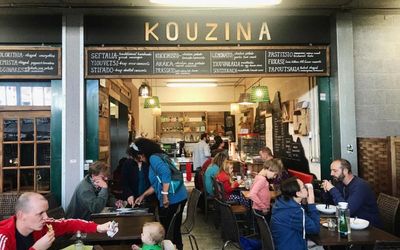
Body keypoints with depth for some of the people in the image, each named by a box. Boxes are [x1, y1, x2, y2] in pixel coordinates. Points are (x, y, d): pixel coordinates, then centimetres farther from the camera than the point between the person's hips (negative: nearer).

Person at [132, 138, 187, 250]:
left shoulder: (153, 158, -10)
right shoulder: (157, 157, 18)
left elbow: (166, 173, -28)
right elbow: (157, 183, 22)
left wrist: (165, 196, -26)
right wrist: (143, 196, 24)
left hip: (172, 199, -10)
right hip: (179, 197, 10)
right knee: (174, 228, 21)